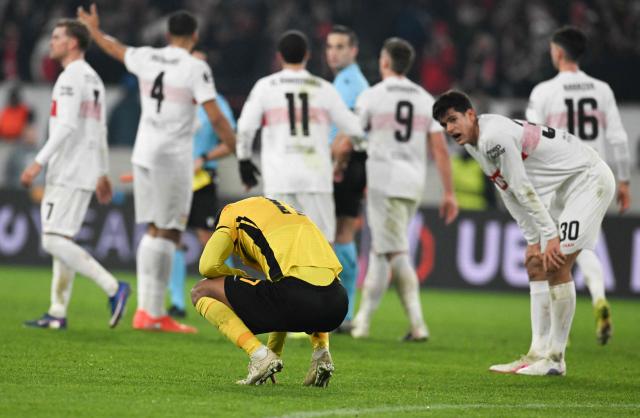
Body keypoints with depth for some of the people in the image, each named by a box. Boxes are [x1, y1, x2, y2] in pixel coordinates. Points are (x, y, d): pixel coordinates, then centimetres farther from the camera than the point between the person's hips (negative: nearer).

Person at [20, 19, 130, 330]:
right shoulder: (93, 79, 19)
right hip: (87, 172, 10)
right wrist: (102, 174, 24)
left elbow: (66, 127, -22)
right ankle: (58, 313, 7)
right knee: (61, 240, 9)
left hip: (70, 173, -10)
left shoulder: (71, 77, -12)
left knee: (55, 241, -12)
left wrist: (39, 163, -22)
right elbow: (100, 132, 22)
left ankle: (112, 287, -16)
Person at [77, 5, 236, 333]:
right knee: (167, 234, -3)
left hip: (144, 154, 6)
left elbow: (116, 49, 28)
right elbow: (215, 118, -15)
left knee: (154, 231, 13)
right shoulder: (196, 68, -10)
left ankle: (146, 309, 12)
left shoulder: (147, 58, 7)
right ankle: (153, 312, -6)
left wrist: (93, 29, 48)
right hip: (173, 158, -6)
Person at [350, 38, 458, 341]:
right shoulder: (425, 100, 8)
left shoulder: (371, 97, -4)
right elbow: (440, 149, 3)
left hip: (384, 179, -5)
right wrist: (449, 193, 4)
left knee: (395, 253, -5)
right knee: (380, 249, 15)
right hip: (414, 181, 5)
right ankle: (363, 320, 14)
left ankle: (417, 324, -12)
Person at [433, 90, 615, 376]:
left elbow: (523, 190, -24)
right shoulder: (473, 142, 6)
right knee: (536, 265, 5)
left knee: (557, 265, -15)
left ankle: (554, 358, -10)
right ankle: (539, 353, 6)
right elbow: (508, 192, 10)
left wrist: (550, 236, -21)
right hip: (563, 188, 10)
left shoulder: (494, 137, -25)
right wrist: (533, 239, 6)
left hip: (588, 178, -10)